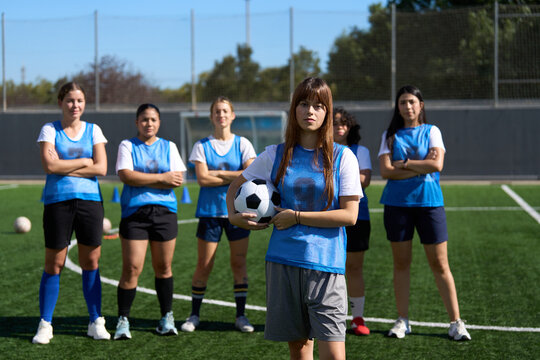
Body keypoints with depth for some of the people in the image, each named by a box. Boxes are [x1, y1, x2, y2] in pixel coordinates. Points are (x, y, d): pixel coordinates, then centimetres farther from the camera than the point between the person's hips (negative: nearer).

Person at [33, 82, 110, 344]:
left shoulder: (93, 130, 9)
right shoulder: (50, 130, 4)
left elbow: (101, 168, -3)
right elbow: (49, 165, -11)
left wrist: (64, 168, -7)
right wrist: (85, 162, -7)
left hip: (90, 200, 2)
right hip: (57, 202, -2)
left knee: (91, 263, 3)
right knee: (53, 265, -1)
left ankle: (96, 322, 12)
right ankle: (45, 325, 8)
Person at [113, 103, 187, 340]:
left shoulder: (169, 147, 12)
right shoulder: (127, 146, 7)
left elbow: (178, 179, -1)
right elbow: (126, 175, -10)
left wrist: (143, 180, -8)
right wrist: (162, 178, -9)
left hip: (165, 213, 2)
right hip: (134, 213, -2)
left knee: (163, 268, 6)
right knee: (131, 269, -7)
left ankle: (167, 318, 17)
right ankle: (123, 320, 4)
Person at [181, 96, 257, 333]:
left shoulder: (242, 144, 4)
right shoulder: (202, 145, 3)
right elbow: (202, 178, -8)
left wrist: (218, 173, -9)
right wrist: (234, 177, -9)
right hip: (210, 210, 0)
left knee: (239, 263, 2)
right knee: (204, 266, 0)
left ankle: (241, 315, 12)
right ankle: (194, 315, 14)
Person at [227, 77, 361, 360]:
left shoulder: (342, 157, 0)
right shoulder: (275, 155, 8)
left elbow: (349, 215, -8)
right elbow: (235, 186, 22)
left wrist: (296, 217, -8)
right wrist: (233, 216, 2)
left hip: (326, 264, -3)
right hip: (283, 262, 3)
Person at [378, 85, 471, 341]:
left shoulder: (431, 131, 6)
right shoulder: (390, 136, 8)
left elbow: (437, 164, -9)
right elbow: (386, 171, -6)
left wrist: (404, 163, -7)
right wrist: (422, 167, -9)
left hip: (429, 202, -1)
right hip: (397, 203, 1)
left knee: (440, 264, -1)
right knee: (401, 263, 4)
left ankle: (456, 322, 3)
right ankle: (402, 321, 13)